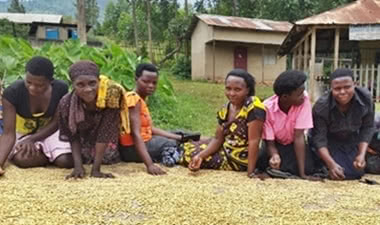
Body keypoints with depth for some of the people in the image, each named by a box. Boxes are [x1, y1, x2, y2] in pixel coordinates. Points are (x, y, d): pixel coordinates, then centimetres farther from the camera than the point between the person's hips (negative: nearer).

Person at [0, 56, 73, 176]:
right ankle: (51, 155, 1)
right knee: (22, 159, -32)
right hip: (22, 133, 0)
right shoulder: (12, 92, -27)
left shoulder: (60, 89, -23)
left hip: (49, 131, 1)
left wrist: (31, 140, -26)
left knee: (67, 161, -25)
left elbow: (55, 123, -13)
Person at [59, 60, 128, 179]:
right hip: (84, 138, 1)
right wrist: (78, 166, -28)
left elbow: (105, 133, -35)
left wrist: (95, 169, -34)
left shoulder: (112, 94, -38)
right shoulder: (66, 103, -31)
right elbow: (73, 137, -16)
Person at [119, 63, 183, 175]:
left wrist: (179, 137, 1)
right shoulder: (134, 98, -21)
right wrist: (149, 164, -40)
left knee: (178, 140, 15)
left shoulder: (141, 99, 11)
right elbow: (135, 134, -31)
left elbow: (151, 129, 7)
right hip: (132, 148, -10)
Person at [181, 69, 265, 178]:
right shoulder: (225, 109, 0)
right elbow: (218, 139, 1)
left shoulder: (253, 108, -24)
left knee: (190, 154, -6)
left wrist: (251, 172, -28)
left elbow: (254, 141, -26)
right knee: (189, 148, 11)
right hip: (225, 150, 8)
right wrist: (200, 155, -15)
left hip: (240, 160, -8)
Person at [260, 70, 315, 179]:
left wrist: (302, 174, -31)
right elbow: (270, 143, -21)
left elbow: (299, 136, -28)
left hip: (293, 143, 0)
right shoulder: (267, 108, -29)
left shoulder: (304, 100, -30)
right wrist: (275, 156, -46)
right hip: (276, 144, 0)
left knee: (308, 168, -25)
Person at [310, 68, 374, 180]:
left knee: (357, 173, 2)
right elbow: (319, 138, -26)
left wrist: (362, 154, -24)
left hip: (353, 139, 4)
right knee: (344, 174, -13)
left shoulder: (366, 98, -24)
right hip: (330, 141, -3)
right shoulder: (321, 106, -31)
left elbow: (367, 128, -12)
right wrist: (331, 164, -38)